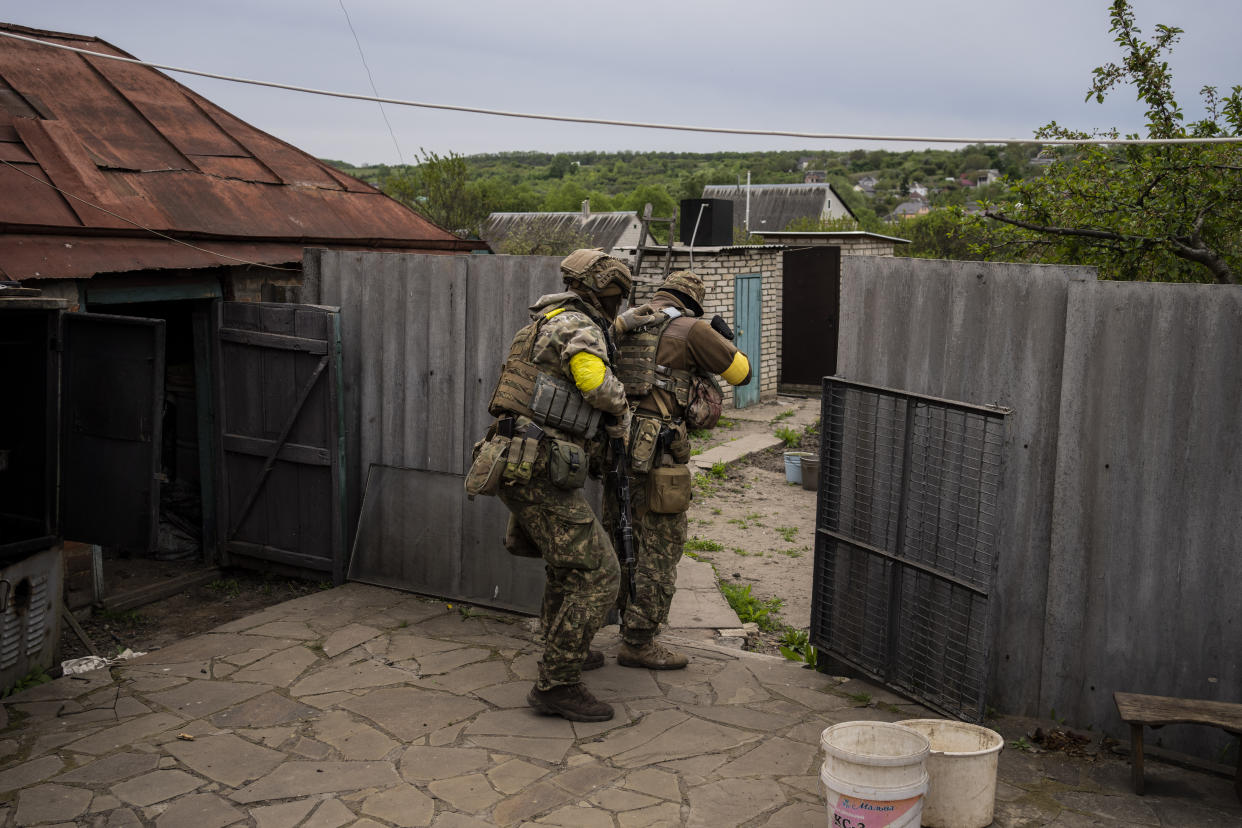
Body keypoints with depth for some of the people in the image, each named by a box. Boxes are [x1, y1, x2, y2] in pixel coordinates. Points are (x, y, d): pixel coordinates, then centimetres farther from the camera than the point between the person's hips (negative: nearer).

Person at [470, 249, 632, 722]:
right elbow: (601, 388, -24)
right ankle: (556, 684, -3)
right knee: (597, 575, -7)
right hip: (538, 474, -10)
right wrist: (622, 416, -4)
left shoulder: (548, 324, 22)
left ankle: (562, 652, 44)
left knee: (567, 561, 28)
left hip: (516, 468, 10)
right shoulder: (577, 326, -10)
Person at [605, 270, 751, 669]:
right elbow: (741, 371, 2)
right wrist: (726, 339, 21)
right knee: (661, 545, 1)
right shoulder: (691, 328, -5)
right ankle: (638, 642, 5)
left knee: (627, 539, 20)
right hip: (656, 450, -7)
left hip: (616, 443, 7)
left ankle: (630, 619, 32)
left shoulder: (622, 325, 13)